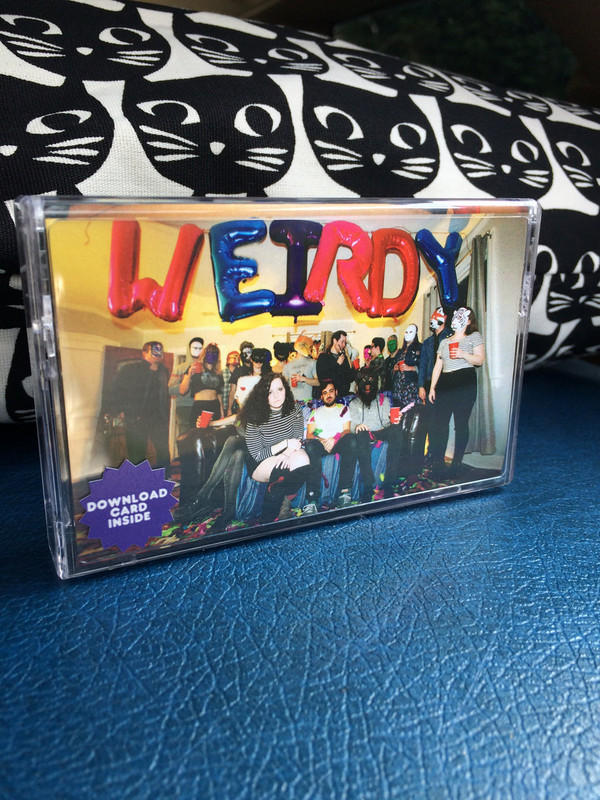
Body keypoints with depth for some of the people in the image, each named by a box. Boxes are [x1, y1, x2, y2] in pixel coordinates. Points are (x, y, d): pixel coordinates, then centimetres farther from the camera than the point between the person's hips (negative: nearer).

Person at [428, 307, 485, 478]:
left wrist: (463, 354, -17)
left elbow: (480, 360, -1)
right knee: (440, 423, -1)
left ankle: (456, 464, -3)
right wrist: (432, 387, 10)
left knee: (461, 423, -7)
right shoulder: (444, 342, 23)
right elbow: (438, 366, 19)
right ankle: (438, 463, 3)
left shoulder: (474, 336, 10)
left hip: (465, 382, -5)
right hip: (445, 384, 5)